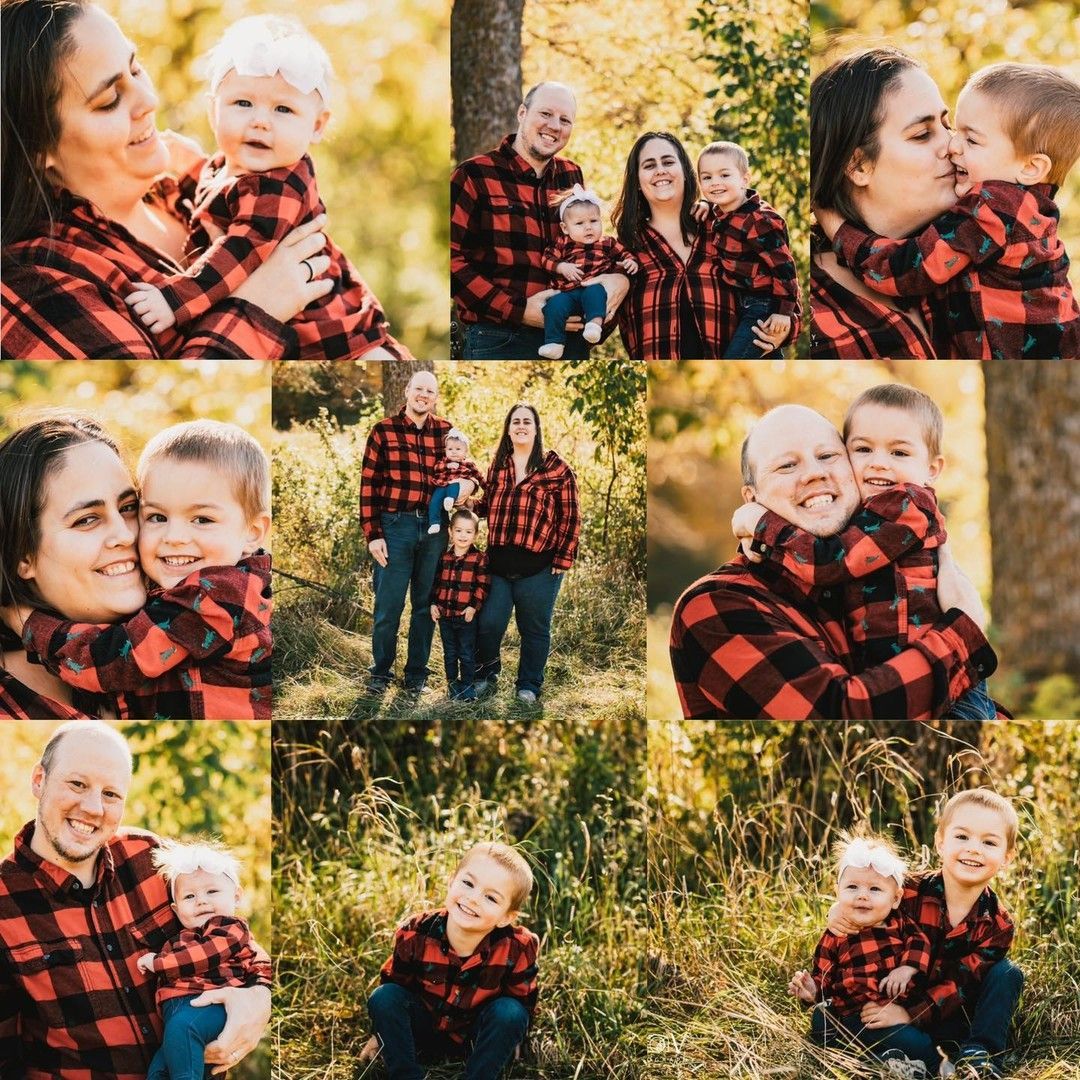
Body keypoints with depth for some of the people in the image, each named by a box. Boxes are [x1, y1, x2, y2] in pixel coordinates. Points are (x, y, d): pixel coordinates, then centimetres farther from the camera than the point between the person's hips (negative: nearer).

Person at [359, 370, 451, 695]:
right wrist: (373, 534, -7)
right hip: (395, 525, -2)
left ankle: (416, 674, 20)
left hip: (434, 529, 2)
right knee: (388, 605, 1)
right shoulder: (383, 431, 0)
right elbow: (369, 484, -2)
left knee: (425, 604, 9)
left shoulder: (447, 432, 7)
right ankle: (380, 671, 16)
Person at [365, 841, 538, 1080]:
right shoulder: (414, 935, -22)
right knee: (384, 997, -24)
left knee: (509, 1012, -29)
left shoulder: (517, 948, -25)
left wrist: (508, 1041, -10)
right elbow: (393, 982, -2)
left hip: (477, 1039, -1)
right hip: (423, 1031, 1)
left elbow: (523, 1000, -6)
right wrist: (384, 1032, 5)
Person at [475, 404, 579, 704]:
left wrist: (562, 560, -8)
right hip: (498, 564, 4)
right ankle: (486, 676, 27)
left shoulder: (556, 468, -2)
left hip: (538, 566, -3)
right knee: (488, 625, 4)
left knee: (534, 629, 7)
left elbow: (570, 517, -3)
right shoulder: (498, 467, 12)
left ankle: (529, 686, 22)